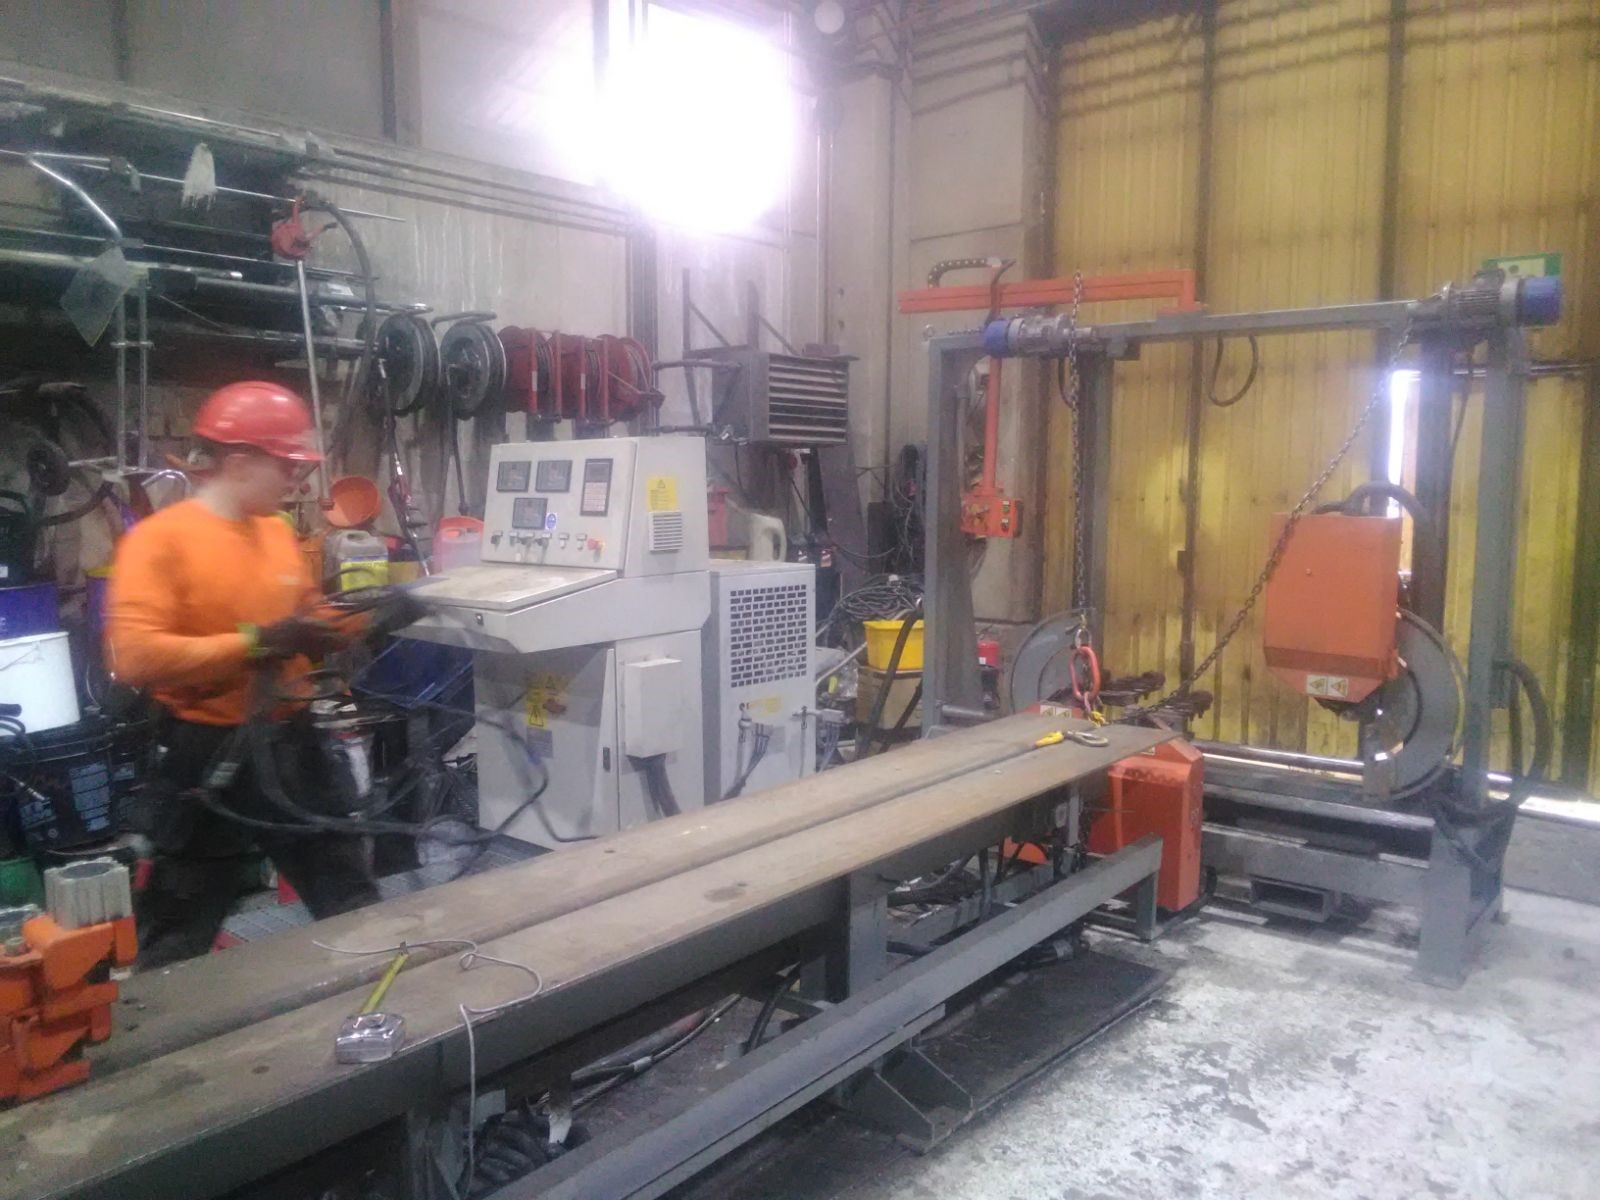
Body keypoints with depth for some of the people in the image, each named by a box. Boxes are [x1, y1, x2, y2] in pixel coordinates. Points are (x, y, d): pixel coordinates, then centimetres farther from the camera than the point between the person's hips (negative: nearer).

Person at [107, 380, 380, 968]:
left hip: (288, 743, 7)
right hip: (208, 756, -6)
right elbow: (133, 657, -25)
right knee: (179, 936, 12)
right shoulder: (159, 539, -15)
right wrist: (256, 642, -25)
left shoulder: (278, 531, 6)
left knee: (353, 902, 18)